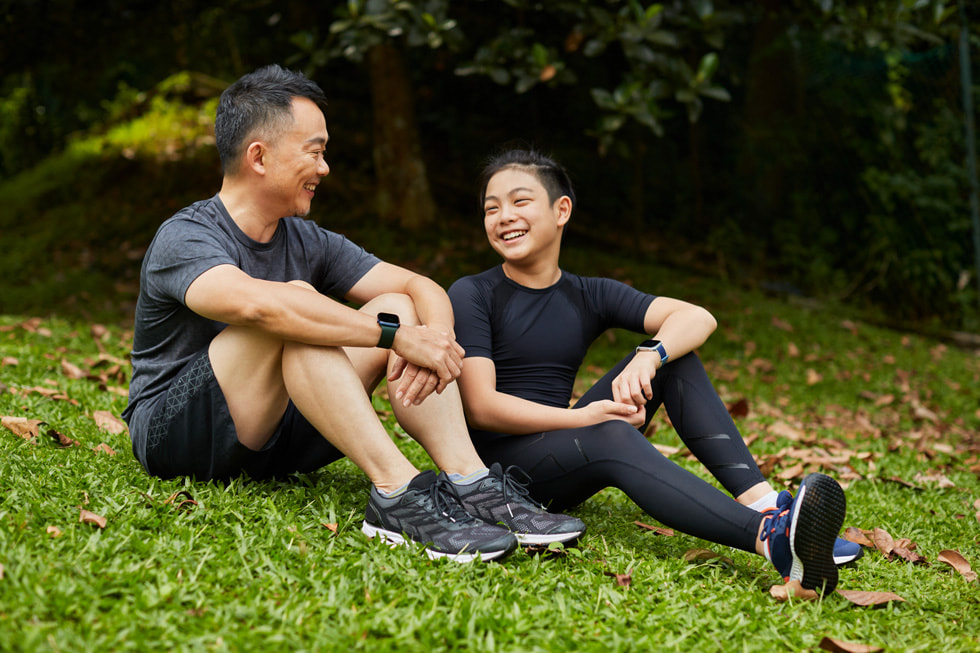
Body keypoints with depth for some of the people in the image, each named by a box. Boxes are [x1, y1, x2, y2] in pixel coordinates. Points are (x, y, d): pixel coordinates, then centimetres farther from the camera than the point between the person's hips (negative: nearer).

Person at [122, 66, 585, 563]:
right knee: (295, 300, -30)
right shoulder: (184, 238, -15)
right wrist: (396, 335, -37)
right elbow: (253, 303, -37)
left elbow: (423, 288, 0)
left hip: (273, 438, 7)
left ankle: (471, 483, -26)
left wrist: (433, 338, -24)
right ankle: (397, 494, -38)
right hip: (174, 434, -6)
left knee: (400, 306, -8)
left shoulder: (309, 243, 7)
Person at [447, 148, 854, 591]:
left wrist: (648, 358, -27)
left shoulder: (588, 297, 9)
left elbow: (697, 318, -5)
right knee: (612, 436, -35)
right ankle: (770, 538, -55)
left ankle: (761, 501, -24)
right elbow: (479, 407, -15)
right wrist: (582, 417, -25)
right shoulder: (471, 296, -4)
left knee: (672, 353, -8)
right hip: (495, 464, -5)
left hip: (565, 461, 6)